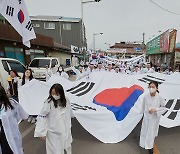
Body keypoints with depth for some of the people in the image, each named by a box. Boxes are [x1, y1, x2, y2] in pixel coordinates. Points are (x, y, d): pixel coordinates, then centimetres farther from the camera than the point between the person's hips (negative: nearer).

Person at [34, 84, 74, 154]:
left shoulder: (66, 101, -7)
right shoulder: (49, 102, -20)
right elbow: (42, 117, -16)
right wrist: (41, 132, -18)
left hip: (66, 132, 4)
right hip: (53, 133, -4)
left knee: (67, 148, 24)